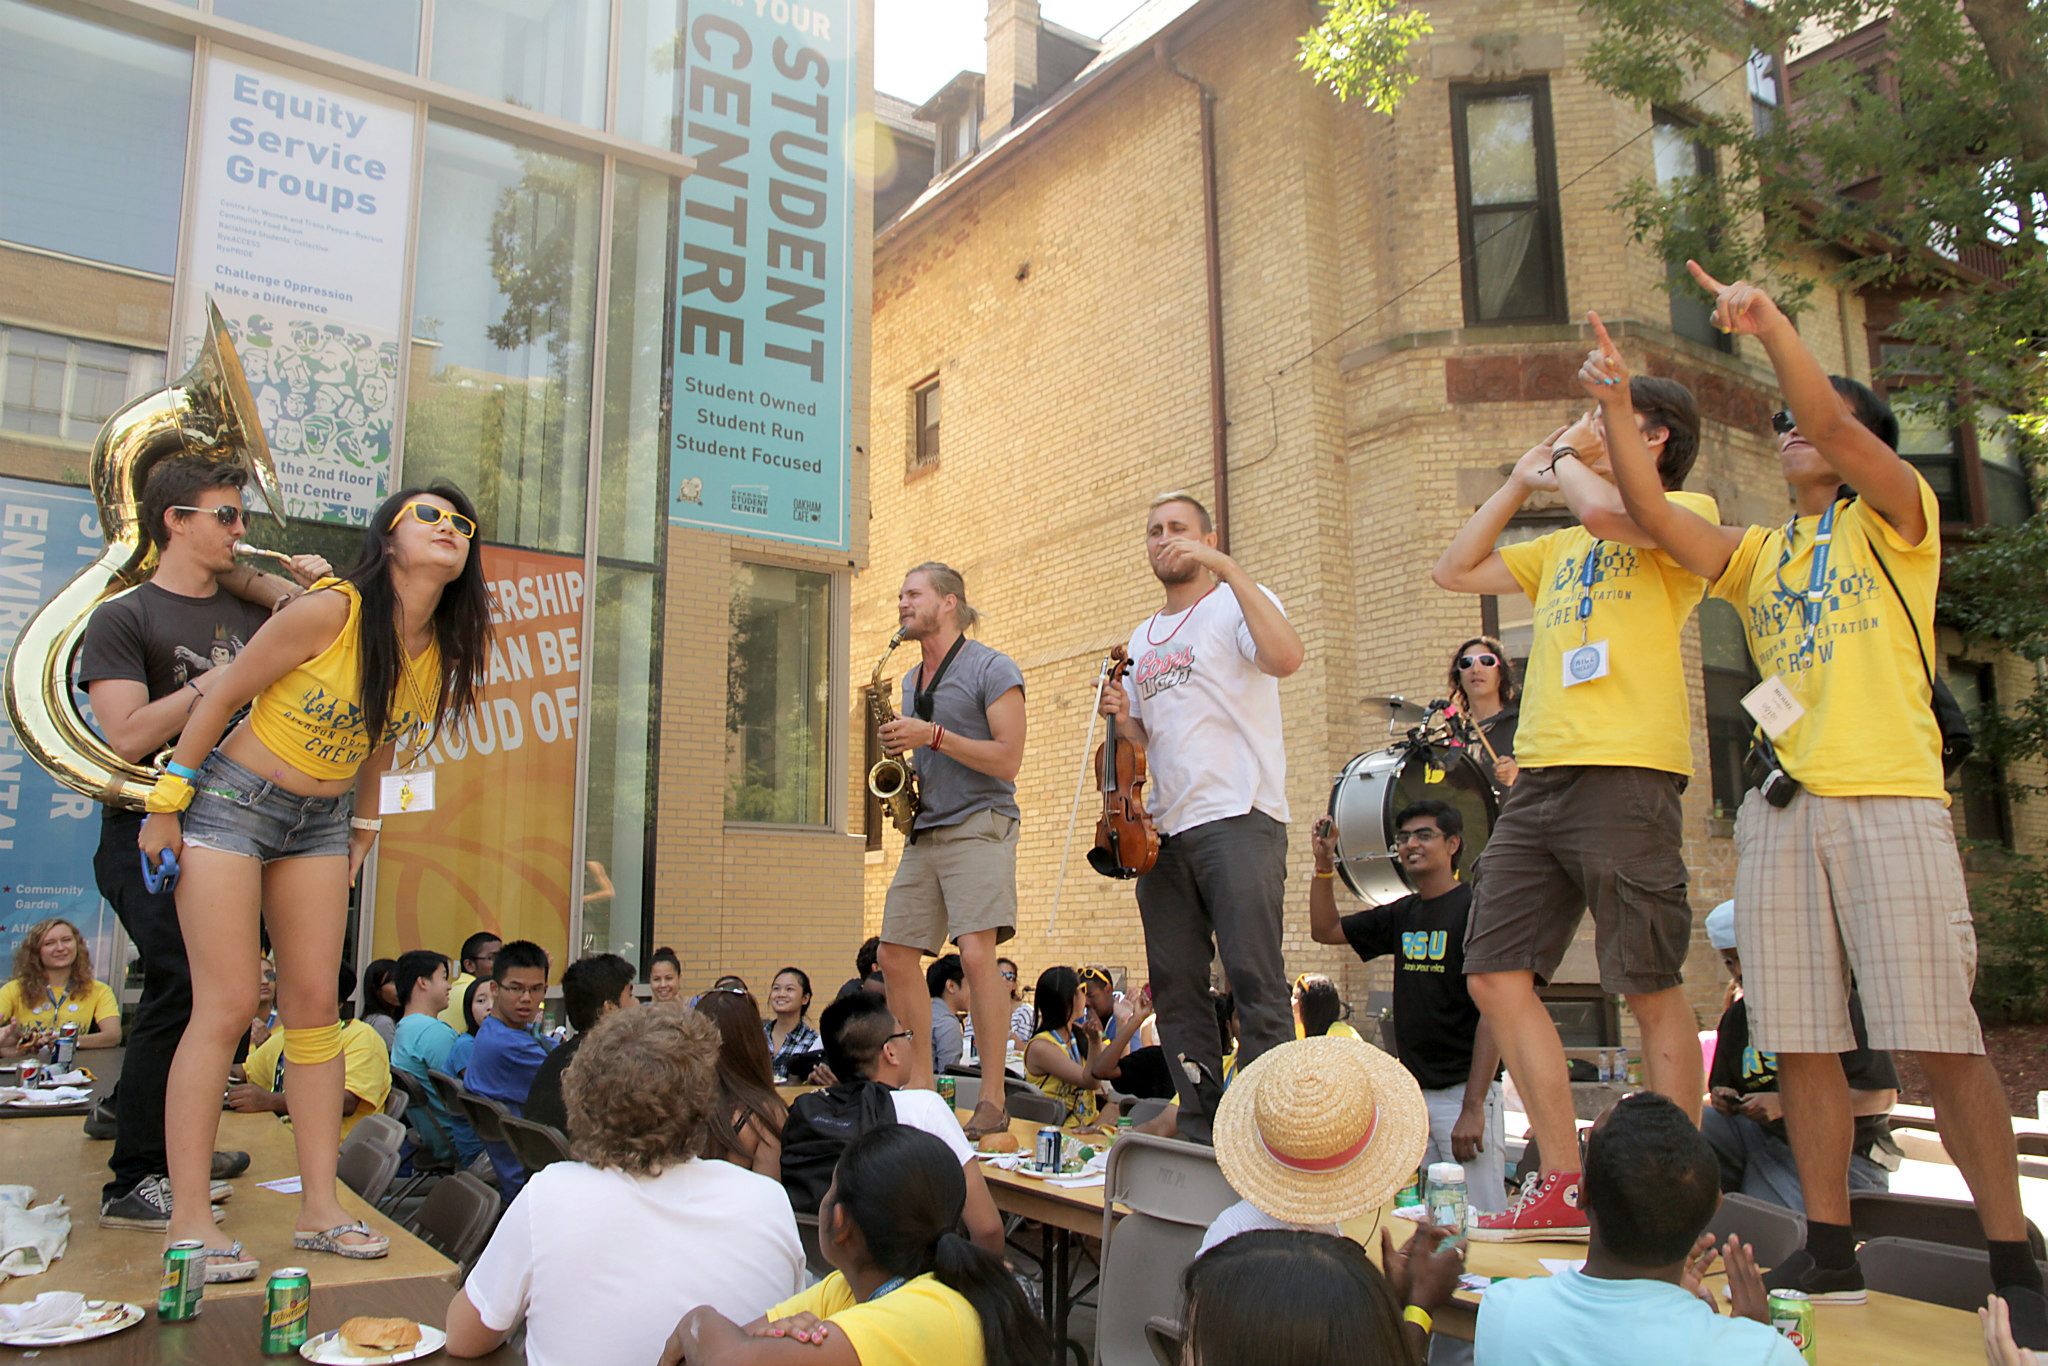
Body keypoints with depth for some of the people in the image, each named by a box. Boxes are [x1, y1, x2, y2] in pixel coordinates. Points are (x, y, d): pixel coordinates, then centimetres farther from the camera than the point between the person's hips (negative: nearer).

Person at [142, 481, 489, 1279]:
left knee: (315, 1006, 5)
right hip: (231, 801, -5)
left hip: (322, 824, 6)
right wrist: (168, 802, -8)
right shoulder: (330, 611, -21)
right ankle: (187, 1222, 1)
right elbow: (223, 696, -12)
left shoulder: (441, 655, -3)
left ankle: (319, 1209, 10)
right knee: (227, 1005, -8)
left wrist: (364, 827, 16)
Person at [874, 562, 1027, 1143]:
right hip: (924, 833, 8)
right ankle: (920, 1087, 16)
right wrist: (898, 749, 6)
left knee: (976, 953, -19)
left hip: (980, 827, -8)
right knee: (894, 957, 4)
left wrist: (933, 736, -18)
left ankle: (993, 1100, -11)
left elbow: (1007, 761, -13)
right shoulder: (910, 681, 18)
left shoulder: (992, 669, -5)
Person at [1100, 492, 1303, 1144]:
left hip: (1239, 820, -7)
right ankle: (1199, 1119, 17)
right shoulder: (1142, 638, 22)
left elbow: (1285, 656, -21)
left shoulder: (1236, 603, 2)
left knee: (1255, 980, -9)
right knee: (1175, 986, 8)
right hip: (1164, 827, 7)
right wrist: (1123, 717, 5)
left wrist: (1227, 567, -20)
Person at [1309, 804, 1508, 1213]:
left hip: (1464, 1091, -7)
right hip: (1412, 1092, 7)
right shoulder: (1403, 915, 13)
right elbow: (1325, 930, 23)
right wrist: (1325, 864, 8)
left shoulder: (1475, 909, -9)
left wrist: (1473, 1107, -19)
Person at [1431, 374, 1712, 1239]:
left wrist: (1567, 467, 4)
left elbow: (1607, 511, -17)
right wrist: (1522, 481, 26)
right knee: (1496, 974, 2)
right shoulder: (1561, 547, 27)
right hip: (1539, 778, 8)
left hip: (1624, 776, -8)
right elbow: (1453, 570, 27)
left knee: (1651, 988, -3)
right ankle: (1564, 1186, 10)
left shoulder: (1686, 511, 4)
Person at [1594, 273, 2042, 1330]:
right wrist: (1615, 408, -2)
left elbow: (1835, 424, -9)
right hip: (1779, 808, 4)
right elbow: (1656, 520, 5)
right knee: (1798, 1041, 4)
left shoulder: (1893, 519, 10)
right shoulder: (1759, 554, 21)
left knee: (1940, 1037, -6)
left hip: (1890, 798, -4)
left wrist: (1770, 325, -16)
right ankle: (1830, 1250, 15)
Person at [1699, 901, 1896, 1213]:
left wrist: (1785, 1104, -20)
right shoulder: (1736, 1018, 12)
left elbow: (1883, 1096, -14)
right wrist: (1722, 1097, -6)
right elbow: (1722, 1086, 21)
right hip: (1765, 1139, 6)